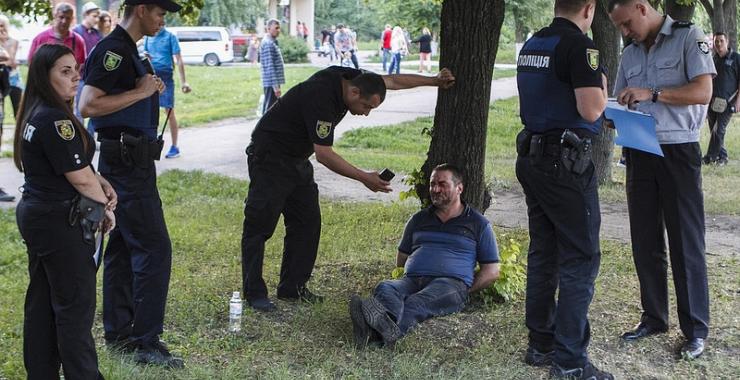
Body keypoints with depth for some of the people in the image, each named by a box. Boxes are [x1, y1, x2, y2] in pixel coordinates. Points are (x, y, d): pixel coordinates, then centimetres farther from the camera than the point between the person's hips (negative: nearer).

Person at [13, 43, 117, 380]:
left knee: (41, 301, 16)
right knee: (75, 305, -1)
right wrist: (105, 208, -2)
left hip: (34, 214, 10)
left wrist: (100, 182, 1)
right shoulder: (55, 119, -21)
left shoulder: (35, 114, 9)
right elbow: (79, 178, -18)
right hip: (60, 223, -10)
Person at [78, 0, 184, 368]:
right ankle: (147, 342, -4)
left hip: (130, 162, 10)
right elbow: (88, 105, -24)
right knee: (154, 248, -9)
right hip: (127, 162, -10)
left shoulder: (126, 50, 16)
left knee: (122, 247, 13)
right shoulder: (113, 49, -16)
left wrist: (150, 89, 7)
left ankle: (118, 333, 21)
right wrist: (140, 92, -18)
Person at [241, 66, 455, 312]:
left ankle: (293, 287, 13)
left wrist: (434, 81, 9)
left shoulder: (352, 78, -6)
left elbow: (392, 81, 8)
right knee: (261, 224, -6)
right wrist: (364, 178, -25)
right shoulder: (321, 97, -31)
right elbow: (324, 154, -28)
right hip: (270, 158, -9)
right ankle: (254, 293, 0)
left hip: (297, 160, 9)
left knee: (307, 223, 6)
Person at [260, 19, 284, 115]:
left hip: (273, 82, 10)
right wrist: (276, 86, -24)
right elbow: (270, 66, -21)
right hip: (271, 83, -10)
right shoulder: (268, 43, -15)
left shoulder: (272, 42, 16)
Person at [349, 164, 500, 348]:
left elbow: (491, 272, 15)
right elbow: (401, 259, 34)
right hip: (411, 280, 4)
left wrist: (464, 291, 2)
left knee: (417, 303, -39)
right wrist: (413, 276, 14)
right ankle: (389, 325, -67)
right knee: (385, 288, -33)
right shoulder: (419, 219, 29)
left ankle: (378, 332, -69)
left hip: (451, 282, -4)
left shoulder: (478, 224, 18)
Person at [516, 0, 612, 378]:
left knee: (542, 254, 15)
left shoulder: (530, 45, 12)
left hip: (531, 158, 9)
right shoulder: (579, 45, -15)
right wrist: (602, 89, -2)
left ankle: (540, 344, 23)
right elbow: (591, 109, -22)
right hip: (566, 163, -9)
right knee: (580, 259, -3)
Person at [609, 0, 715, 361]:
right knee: (644, 241, 9)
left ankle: (696, 329, 8)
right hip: (639, 152, 6)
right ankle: (653, 317, 21)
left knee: (686, 242, -1)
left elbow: (703, 92, -13)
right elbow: (621, 102, 18)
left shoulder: (688, 37, -4)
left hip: (678, 152, -5)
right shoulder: (629, 53, 13)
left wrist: (652, 93, -22)